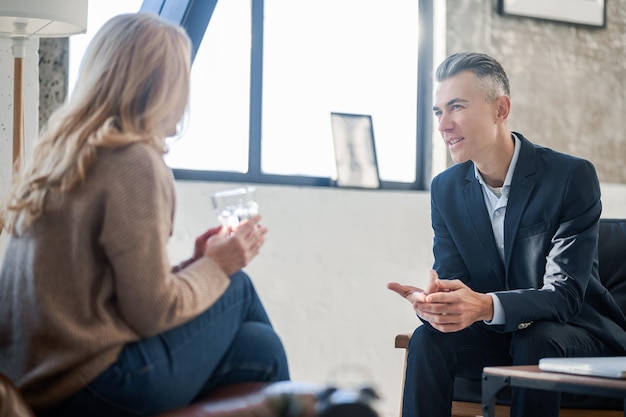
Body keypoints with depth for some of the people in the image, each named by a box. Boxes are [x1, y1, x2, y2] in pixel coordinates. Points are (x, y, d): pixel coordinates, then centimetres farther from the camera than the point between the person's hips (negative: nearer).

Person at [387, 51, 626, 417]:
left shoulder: (572, 176, -17)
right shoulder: (446, 189, 0)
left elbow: (565, 295, -23)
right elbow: (450, 283, -4)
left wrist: (486, 305, -43)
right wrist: (432, 303, -31)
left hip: (578, 335, -4)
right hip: (496, 335, 4)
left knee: (537, 339, -35)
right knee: (428, 339, -24)